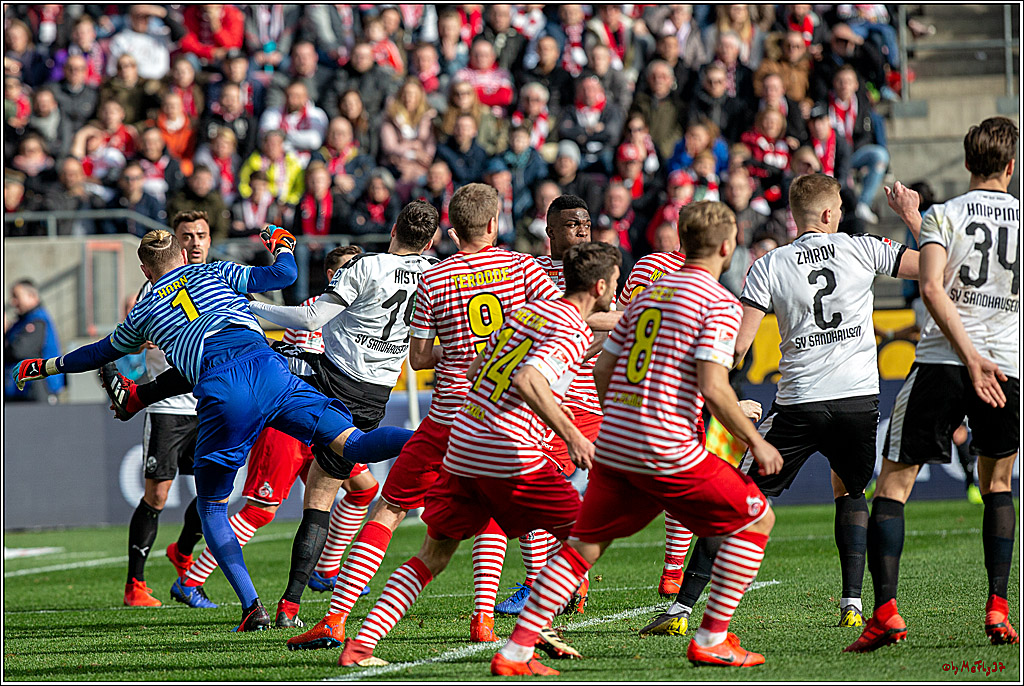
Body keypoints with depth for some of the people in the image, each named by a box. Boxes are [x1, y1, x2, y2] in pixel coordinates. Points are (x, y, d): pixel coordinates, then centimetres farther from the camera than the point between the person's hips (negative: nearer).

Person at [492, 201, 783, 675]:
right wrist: (756, 443, -4)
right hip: (669, 452, -7)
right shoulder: (719, 303, -6)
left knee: (582, 545, 13)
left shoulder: (648, 293, 17)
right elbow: (713, 388, -15)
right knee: (757, 519, 8)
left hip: (612, 446, 7)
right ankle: (711, 640, 5)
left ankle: (515, 651, 4)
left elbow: (602, 371, 19)